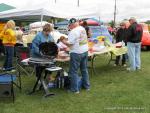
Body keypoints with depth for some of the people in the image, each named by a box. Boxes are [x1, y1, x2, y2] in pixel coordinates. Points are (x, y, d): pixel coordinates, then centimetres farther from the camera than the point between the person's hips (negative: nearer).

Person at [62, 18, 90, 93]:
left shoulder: (73, 32, -17)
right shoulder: (83, 29, 7)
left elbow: (70, 44, -18)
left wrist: (63, 41, -3)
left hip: (76, 53, -8)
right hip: (85, 51, 8)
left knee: (73, 71, 2)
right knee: (84, 69, 19)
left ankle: (75, 89, 6)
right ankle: (86, 86, 29)